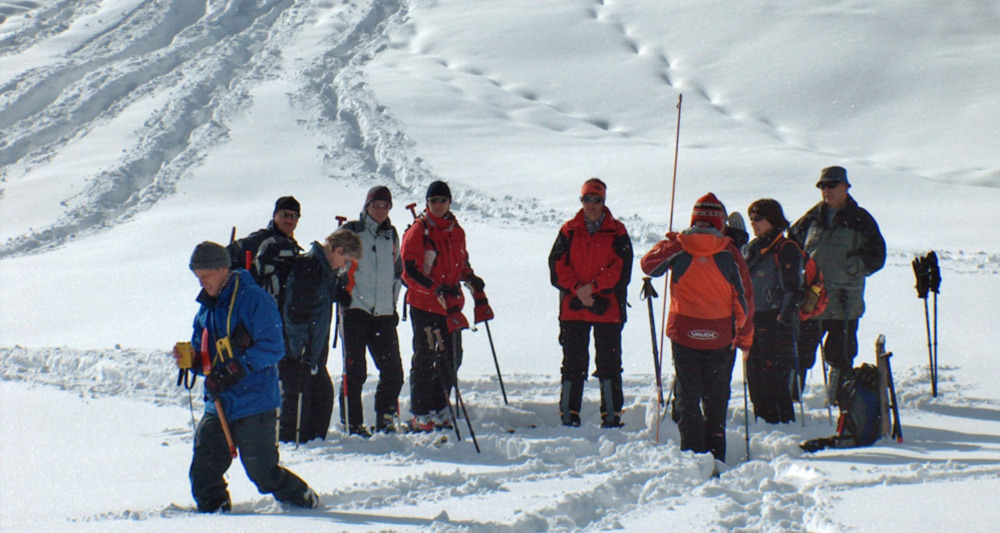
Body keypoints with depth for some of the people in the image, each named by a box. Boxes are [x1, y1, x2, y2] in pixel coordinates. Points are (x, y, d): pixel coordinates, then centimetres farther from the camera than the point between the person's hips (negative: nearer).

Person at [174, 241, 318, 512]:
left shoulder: (254, 299, -8)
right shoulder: (205, 309, 16)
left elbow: (272, 347, -15)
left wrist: (236, 369, -25)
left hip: (254, 406, -6)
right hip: (218, 406, 7)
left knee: (263, 472, 1)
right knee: (203, 472, -5)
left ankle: (305, 500, 24)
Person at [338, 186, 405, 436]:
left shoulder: (391, 235, 16)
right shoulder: (351, 231, 2)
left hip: (384, 313, 4)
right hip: (355, 310, -4)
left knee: (393, 372, 1)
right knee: (355, 371, -5)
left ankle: (385, 420, 15)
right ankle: (352, 423, 1)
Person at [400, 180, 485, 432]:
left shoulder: (456, 231, 11)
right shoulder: (418, 231, -7)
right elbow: (410, 271, -13)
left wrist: (470, 278, 2)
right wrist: (437, 289, -25)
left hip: (451, 302, 6)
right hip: (423, 304, -6)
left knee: (452, 357, 9)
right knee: (425, 358, -3)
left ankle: (439, 407, 23)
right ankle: (421, 414, 3)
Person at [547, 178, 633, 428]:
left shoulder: (617, 232, 4)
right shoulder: (569, 231, 9)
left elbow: (621, 269, -4)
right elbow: (557, 266, 1)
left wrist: (593, 287, -14)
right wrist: (577, 289, -13)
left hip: (607, 308, -1)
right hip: (573, 307, 1)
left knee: (609, 362, 1)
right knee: (573, 363, 5)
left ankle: (612, 415, 8)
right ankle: (568, 416, 10)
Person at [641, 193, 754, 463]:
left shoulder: (677, 246, -5)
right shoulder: (729, 251, -5)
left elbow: (649, 264, 11)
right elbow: (744, 296, -2)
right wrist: (745, 336, 7)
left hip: (684, 332, 0)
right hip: (721, 337, 0)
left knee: (688, 397, 8)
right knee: (716, 399, 11)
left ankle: (693, 453, 3)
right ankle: (716, 455, 12)